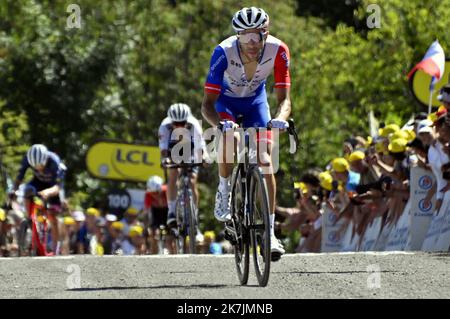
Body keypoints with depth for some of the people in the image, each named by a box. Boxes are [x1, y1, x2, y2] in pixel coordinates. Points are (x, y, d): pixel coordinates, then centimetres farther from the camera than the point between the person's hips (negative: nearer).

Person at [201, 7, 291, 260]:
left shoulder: (278, 51, -30)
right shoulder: (224, 52, -35)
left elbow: (284, 98, -27)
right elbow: (208, 104, -34)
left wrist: (280, 117, -50)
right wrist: (220, 123, -55)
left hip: (255, 101, 2)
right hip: (226, 100, -2)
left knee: (265, 162, -13)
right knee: (229, 136, -35)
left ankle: (270, 233, -6)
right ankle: (225, 190, -7)